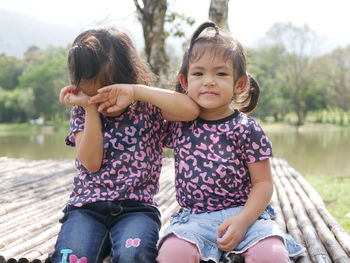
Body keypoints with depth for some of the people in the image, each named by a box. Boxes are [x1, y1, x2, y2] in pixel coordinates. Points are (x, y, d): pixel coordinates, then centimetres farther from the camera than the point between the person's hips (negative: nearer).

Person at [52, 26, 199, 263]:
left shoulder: (148, 108, 3)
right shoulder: (81, 113, 10)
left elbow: (191, 110, -17)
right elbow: (91, 162, -4)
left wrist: (137, 92, -17)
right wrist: (91, 109, -8)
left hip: (136, 207, -1)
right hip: (87, 206, 2)